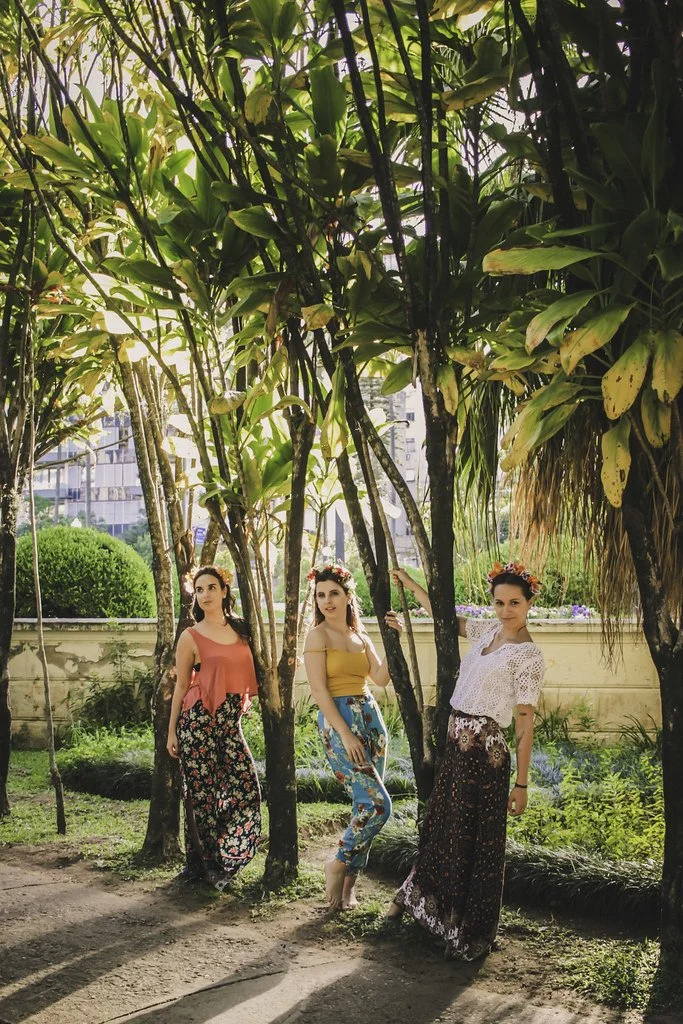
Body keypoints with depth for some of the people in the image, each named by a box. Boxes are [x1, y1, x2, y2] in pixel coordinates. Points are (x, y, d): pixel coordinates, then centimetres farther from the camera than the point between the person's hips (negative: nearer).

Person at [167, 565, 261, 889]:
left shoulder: (241, 629, 10)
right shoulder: (191, 637, -2)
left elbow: (249, 671, 22)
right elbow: (181, 686, 3)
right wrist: (171, 731, 5)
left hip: (231, 721, 4)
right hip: (198, 720, -4)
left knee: (246, 787, -3)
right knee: (202, 793, 0)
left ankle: (223, 860, 13)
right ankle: (199, 865, 16)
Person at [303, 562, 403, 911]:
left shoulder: (360, 636, 15)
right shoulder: (318, 635, -4)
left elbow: (380, 678, 4)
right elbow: (318, 690, -11)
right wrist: (344, 734, -16)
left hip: (370, 718, 7)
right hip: (338, 721, -7)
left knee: (367, 804, 5)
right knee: (377, 803, -14)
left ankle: (348, 884, 15)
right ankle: (339, 864, 6)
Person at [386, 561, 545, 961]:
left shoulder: (528, 654, -15)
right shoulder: (489, 631, 7)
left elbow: (525, 724, -15)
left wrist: (521, 783, -13)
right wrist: (412, 585, 30)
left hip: (486, 752, -7)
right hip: (457, 744, 7)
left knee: (475, 841, 5)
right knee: (441, 826, 22)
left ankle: (472, 935, 21)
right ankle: (416, 896, 42)